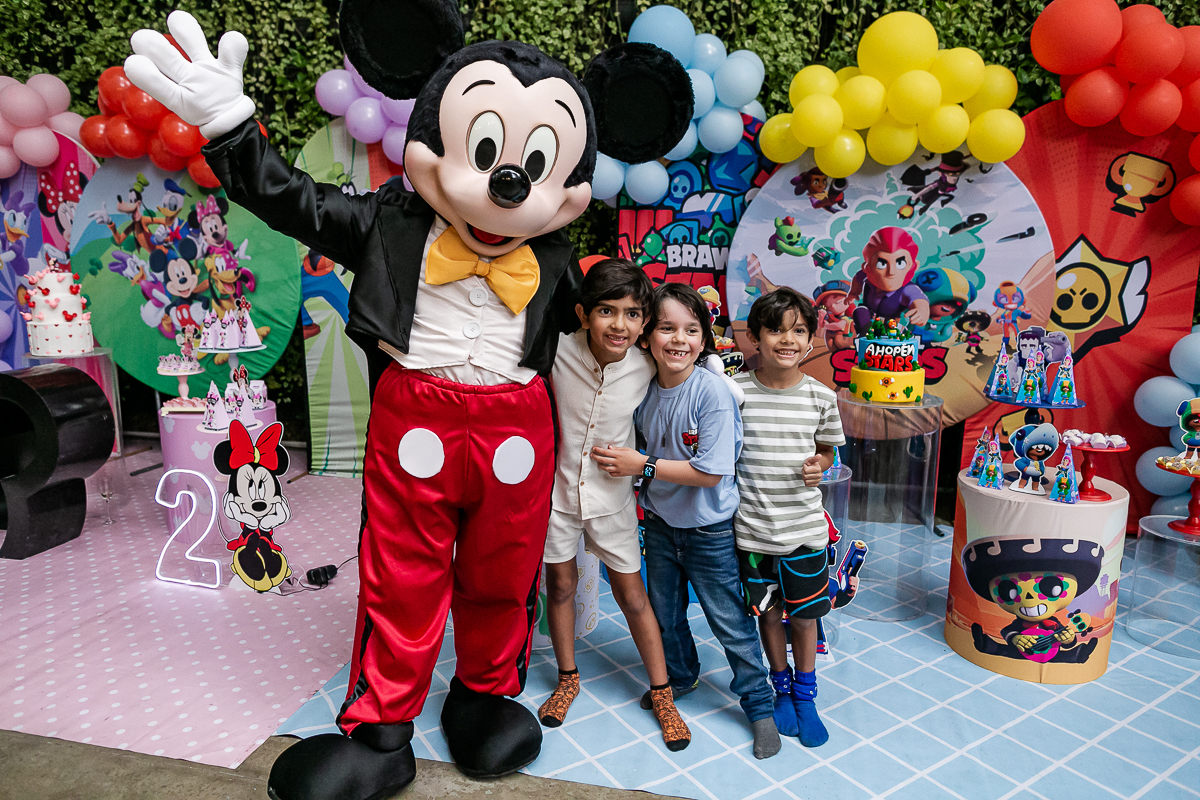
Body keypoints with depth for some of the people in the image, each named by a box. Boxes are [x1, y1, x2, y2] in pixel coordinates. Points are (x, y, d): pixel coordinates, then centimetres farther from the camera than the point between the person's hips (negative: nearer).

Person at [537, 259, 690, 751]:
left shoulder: (646, 367, -14)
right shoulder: (558, 351, -19)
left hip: (611, 493, 0)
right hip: (557, 485, 1)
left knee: (631, 592, 8)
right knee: (560, 583, 14)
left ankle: (661, 693, 26)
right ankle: (568, 678, 37)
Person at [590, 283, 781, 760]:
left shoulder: (712, 394, -23)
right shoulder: (644, 388, -5)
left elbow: (709, 472, -25)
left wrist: (643, 466, -24)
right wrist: (622, 462, -2)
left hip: (709, 529, -5)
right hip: (660, 521, 6)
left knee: (730, 620, 6)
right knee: (664, 612, 21)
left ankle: (759, 706, 27)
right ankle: (679, 677, 48)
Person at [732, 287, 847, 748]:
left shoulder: (821, 397, -4)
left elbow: (826, 448, 11)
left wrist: (819, 465, -10)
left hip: (805, 527, 1)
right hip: (753, 527, 0)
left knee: (804, 616, 13)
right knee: (769, 613, 15)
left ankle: (805, 695, 37)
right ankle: (782, 688, 39)